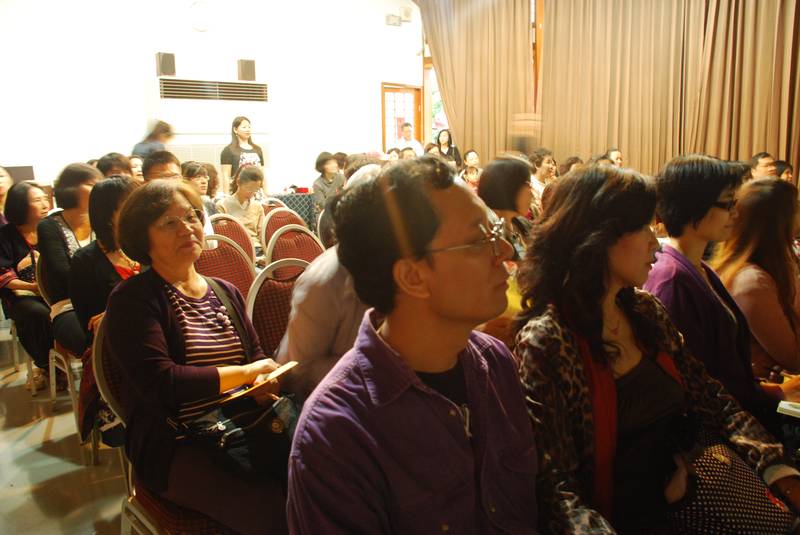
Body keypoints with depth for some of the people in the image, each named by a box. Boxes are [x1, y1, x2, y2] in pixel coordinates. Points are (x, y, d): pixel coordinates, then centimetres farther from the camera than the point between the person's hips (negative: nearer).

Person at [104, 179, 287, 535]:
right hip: (174, 447, -5)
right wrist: (244, 373, -11)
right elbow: (161, 383, -17)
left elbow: (257, 356, 14)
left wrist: (264, 381, -9)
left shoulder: (225, 292, 15)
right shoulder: (132, 301, -5)